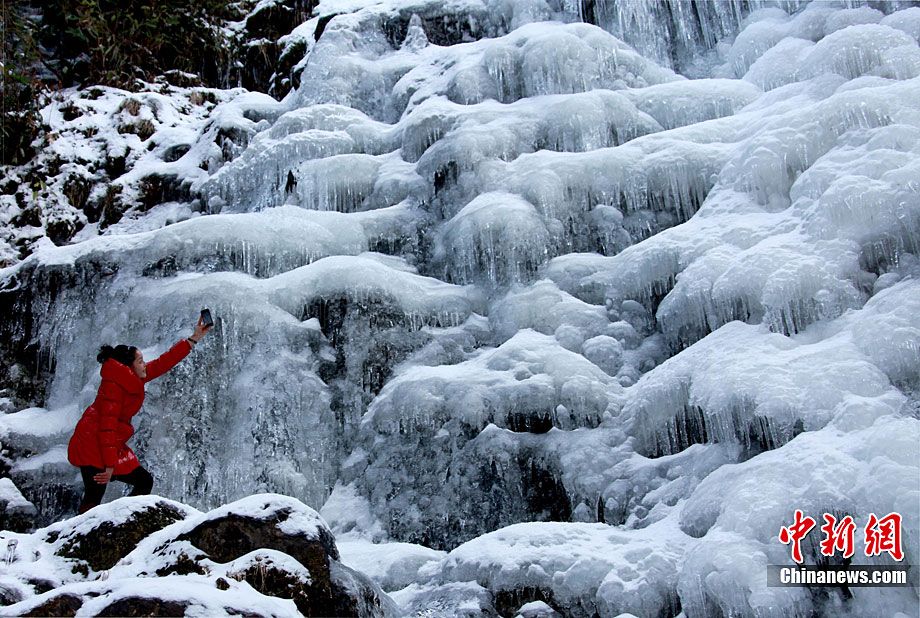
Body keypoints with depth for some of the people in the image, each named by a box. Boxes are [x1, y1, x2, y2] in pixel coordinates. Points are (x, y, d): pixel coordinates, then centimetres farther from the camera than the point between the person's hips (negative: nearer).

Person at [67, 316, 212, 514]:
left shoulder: (132, 378, 7)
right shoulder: (113, 385, -19)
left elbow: (162, 363, 13)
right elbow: (107, 426, -22)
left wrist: (193, 339, 13)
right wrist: (109, 465, -24)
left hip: (114, 446, 10)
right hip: (93, 447, -10)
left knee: (144, 481, 9)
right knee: (94, 495, -13)